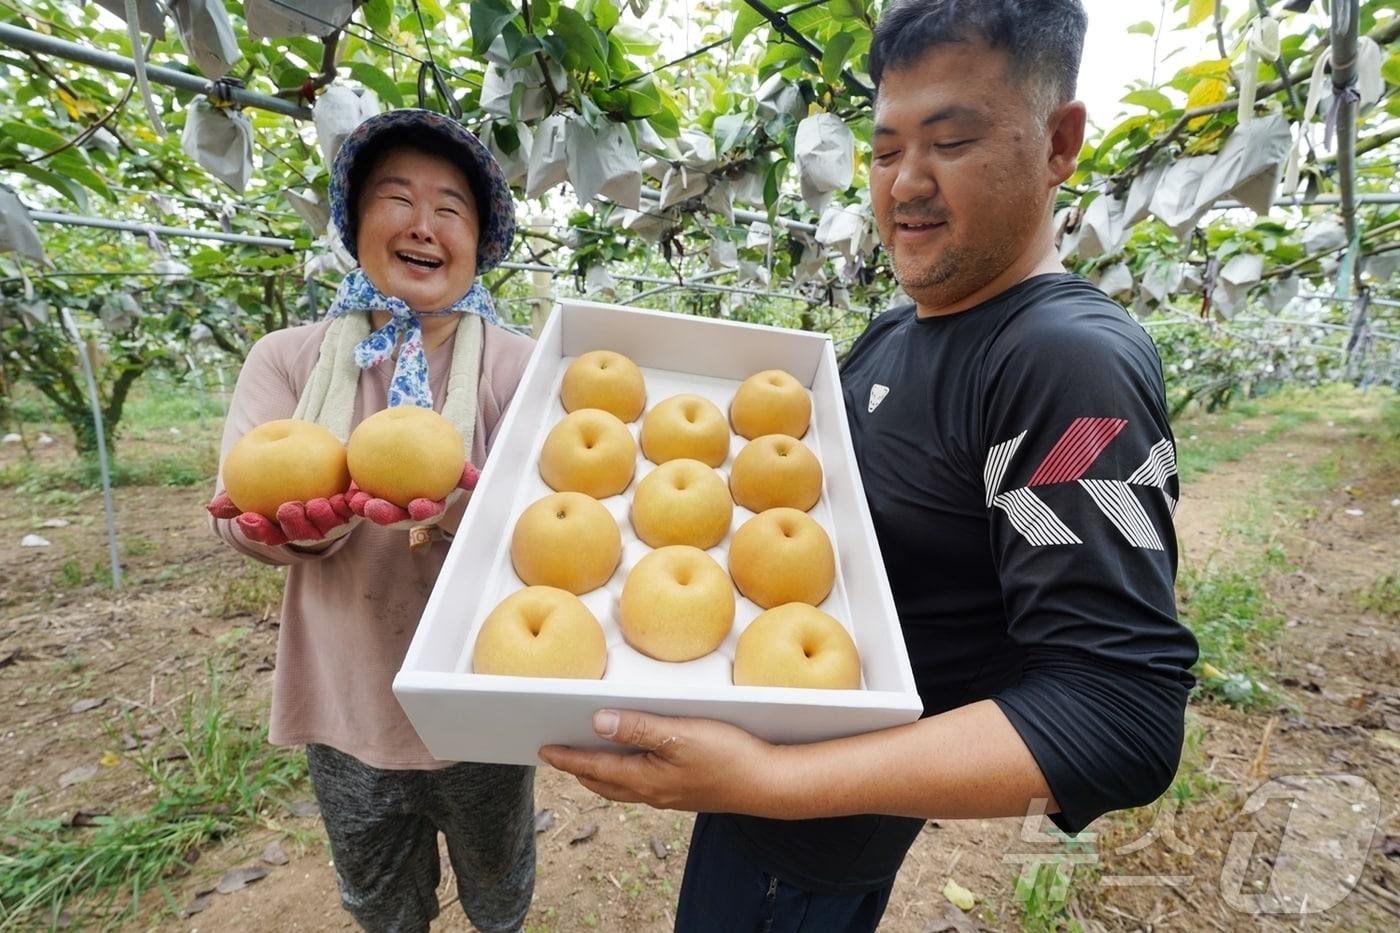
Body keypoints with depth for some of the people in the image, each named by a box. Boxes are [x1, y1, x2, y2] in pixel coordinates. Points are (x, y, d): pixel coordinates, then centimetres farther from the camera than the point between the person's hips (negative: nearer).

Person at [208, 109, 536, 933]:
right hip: (348, 703, 2)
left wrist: (462, 511, -40)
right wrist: (315, 513, -34)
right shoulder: (289, 358, -4)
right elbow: (243, 510, -12)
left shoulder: (516, 365, -12)